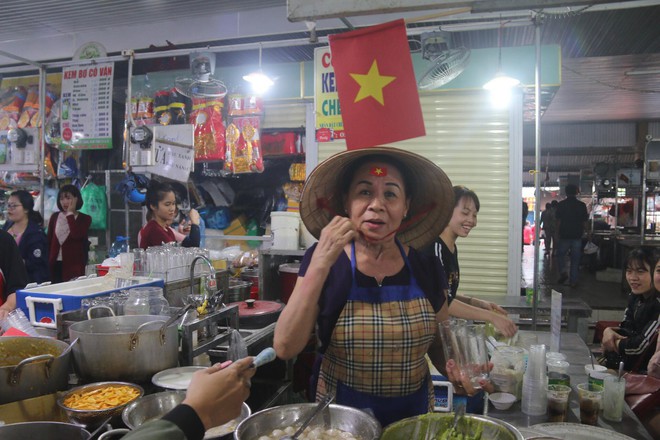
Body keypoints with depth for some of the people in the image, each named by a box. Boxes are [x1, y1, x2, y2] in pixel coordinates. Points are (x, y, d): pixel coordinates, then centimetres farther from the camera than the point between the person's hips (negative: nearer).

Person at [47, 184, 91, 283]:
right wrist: (46, 263, 7)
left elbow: (76, 234, -18)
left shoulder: (85, 219, 1)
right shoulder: (55, 217, 11)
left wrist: (70, 213, -9)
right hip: (55, 265, 3)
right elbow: (49, 241, 14)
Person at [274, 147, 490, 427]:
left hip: (414, 415, 2)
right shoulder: (320, 259, -12)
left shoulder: (427, 268, -6)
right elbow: (285, 348, -20)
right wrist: (321, 264, -27)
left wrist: (457, 372, -14)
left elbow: (440, 343, 7)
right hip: (340, 417, -2)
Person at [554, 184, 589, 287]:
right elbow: (584, 221, 4)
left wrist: (558, 232, 7)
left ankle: (563, 272, -9)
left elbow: (558, 221, -3)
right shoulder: (582, 205, 1)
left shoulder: (561, 204, -4)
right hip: (577, 236, 2)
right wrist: (581, 233, 18)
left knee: (561, 255, 14)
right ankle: (573, 281, 9)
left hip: (564, 235, -1)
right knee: (575, 259, 7)